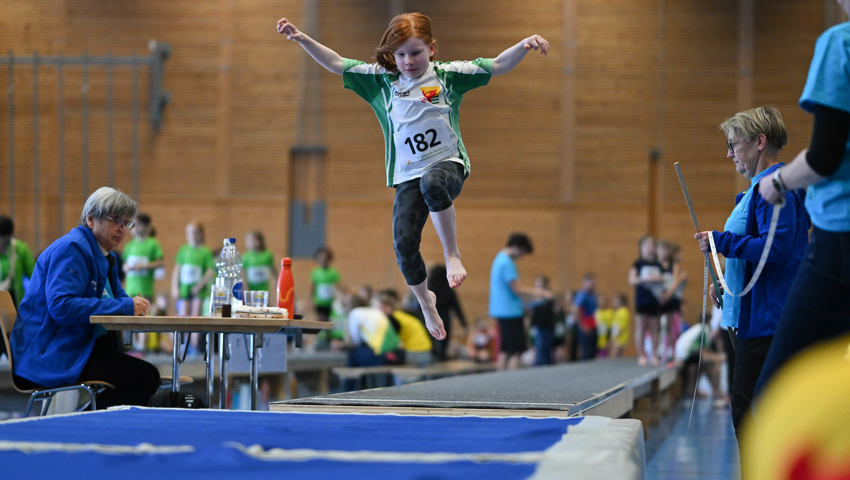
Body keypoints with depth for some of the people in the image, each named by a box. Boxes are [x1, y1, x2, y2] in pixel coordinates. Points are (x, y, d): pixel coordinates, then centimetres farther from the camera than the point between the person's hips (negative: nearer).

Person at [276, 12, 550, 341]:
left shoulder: (448, 74, 1)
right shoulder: (381, 80, 6)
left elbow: (498, 66, -2)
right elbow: (336, 64, 5)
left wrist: (525, 45, -18)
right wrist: (301, 39, -6)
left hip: (448, 163, -3)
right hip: (408, 176, 3)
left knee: (432, 182, -40)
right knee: (404, 243, -11)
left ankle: (452, 255, -23)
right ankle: (425, 301, 18)